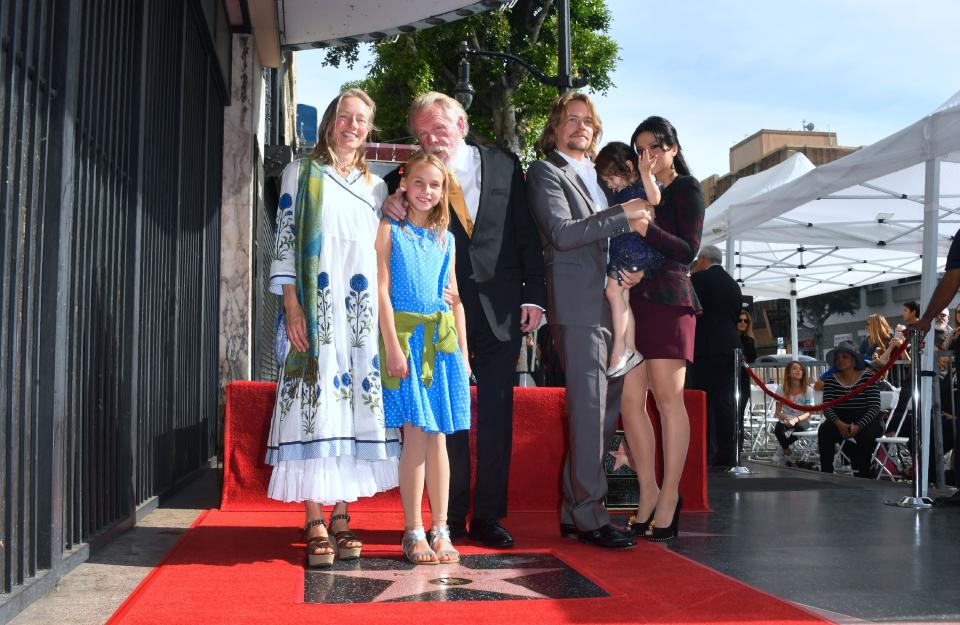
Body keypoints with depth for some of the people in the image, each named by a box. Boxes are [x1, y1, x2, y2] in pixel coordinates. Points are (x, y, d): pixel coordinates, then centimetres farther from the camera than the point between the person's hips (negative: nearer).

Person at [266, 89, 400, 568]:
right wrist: (292, 307, -10)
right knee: (315, 402, -8)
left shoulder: (376, 187, 17)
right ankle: (315, 523, -5)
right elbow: (284, 240, 0)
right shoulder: (301, 174, 8)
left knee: (354, 401, 1)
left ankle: (341, 515, 8)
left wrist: (384, 314, 8)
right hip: (315, 308, -3)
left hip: (361, 312, 3)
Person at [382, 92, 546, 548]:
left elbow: (528, 234, 6)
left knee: (497, 415, 7)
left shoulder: (504, 165, 5)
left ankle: (488, 517, 17)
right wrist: (391, 210, -24)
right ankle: (452, 518, 16)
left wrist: (534, 295, 0)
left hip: (501, 310, 2)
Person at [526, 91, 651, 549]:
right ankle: (589, 516, -3)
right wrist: (623, 215, -13)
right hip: (578, 307, -8)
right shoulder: (546, 173, 0)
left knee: (607, 408, 8)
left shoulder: (596, 177, 24)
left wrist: (631, 269, 11)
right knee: (588, 412, -9)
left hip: (610, 305, 8)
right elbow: (562, 233, -14)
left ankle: (573, 511, 16)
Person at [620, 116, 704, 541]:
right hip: (633, 300, 6)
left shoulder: (686, 189, 4)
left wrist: (647, 228, -22)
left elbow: (688, 251, -7)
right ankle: (648, 492, 9)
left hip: (668, 300, -6)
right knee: (631, 400, 0)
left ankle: (669, 497, -2)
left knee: (668, 398, -6)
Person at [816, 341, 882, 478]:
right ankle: (826, 472, -17)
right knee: (824, 431, -27)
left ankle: (863, 473, -17)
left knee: (866, 434, -34)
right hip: (840, 421, 2)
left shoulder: (868, 377, -3)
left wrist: (858, 426, -25)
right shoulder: (831, 379, 4)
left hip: (865, 421, -2)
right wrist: (839, 424, -24)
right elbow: (827, 407, -4)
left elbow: (874, 407, -10)